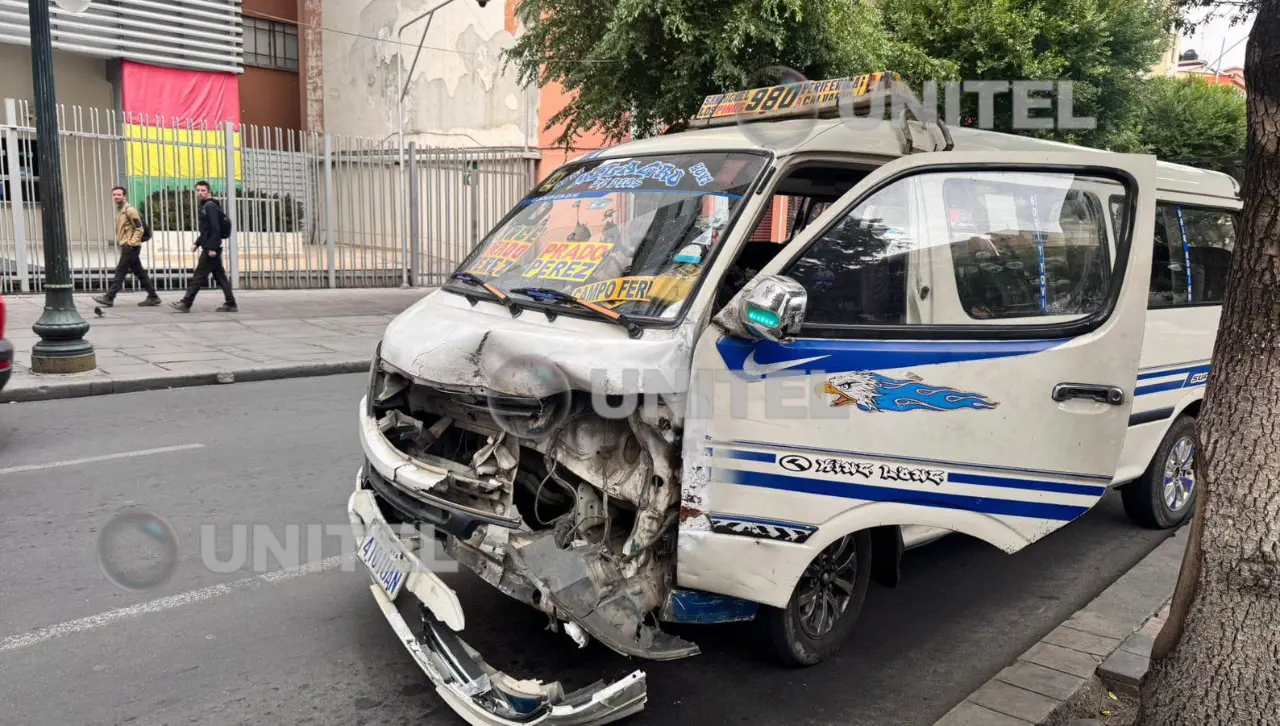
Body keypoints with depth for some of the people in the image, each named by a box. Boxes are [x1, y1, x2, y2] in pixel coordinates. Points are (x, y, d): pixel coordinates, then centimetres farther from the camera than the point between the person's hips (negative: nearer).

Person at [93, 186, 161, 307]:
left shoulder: (129, 210, -11)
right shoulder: (119, 210, 17)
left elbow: (139, 229, -15)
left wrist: (132, 243, -19)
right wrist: (120, 242, 17)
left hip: (130, 247, -9)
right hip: (126, 246, 9)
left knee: (120, 272, -7)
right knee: (139, 273, 8)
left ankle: (109, 298, -5)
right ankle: (153, 297, 9)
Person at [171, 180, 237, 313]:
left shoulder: (210, 206, -10)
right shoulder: (205, 207, 19)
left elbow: (216, 228, -19)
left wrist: (212, 248, -23)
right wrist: (197, 243, 20)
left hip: (210, 249, -10)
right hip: (210, 248, 10)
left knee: (199, 276, -6)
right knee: (220, 276, 6)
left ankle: (186, 304, -3)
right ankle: (231, 304, 5)